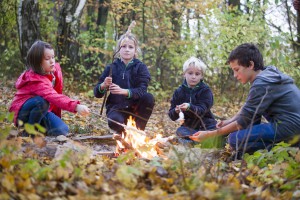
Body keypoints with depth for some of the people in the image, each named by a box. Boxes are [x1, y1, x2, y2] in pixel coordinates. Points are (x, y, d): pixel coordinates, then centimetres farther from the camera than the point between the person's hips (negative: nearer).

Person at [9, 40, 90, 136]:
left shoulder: (55, 70, -6)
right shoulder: (35, 80, -31)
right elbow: (53, 97, -46)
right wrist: (76, 106, -57)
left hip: (41, 112, 6)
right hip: (22, 112, -6)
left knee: (62, 131, -17)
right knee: (42, 101, -37)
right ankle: (29, 133, -15)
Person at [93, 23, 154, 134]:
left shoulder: (140, 67, 1)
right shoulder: (111, 68, 4)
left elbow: (142, 90, -15)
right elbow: (97, 93, 1)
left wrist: (123, 91, -32)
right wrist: (103, 85, -22)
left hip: (135, 107, 1)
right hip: (116, 107, -1)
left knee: (149, 98, -29)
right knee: (114, 122, -36)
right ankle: (122, 131, 3)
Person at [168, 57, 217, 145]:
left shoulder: (205, 90, -4)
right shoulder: (179, 92, 4)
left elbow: (202, 110, -18)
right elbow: (172, 115, 1)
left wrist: (190, 107, -39)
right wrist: (176, 111, -24)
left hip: (206, 124, -1)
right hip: (188, 126, 1)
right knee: (180, 131, -29)